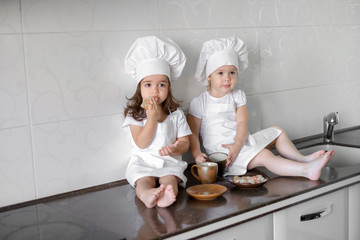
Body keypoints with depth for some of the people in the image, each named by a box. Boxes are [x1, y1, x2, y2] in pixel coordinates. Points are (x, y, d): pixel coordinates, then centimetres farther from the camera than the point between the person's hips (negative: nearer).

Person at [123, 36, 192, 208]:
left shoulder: (176, 114, 6)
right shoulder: (135, 114, 1)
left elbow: (184, 143, 5)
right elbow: (142, 143, -10)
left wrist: (174, 148, -21)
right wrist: (152, 117, -17)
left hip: (169, 162, 1)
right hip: (143, 162, -1)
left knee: (170, 179, -30)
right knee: (144, 180, -31)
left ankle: (165, 195, -60)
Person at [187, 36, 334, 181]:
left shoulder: (237, 96, 9)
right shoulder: (199, 103, -3)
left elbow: (242, 123, -5)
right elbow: (193, 133, -4)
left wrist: (237, 145, -24)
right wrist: (197, 154, -22)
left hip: (240, 142, 7)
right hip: (221, 150, -7)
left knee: (278, 132, 5)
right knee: (264, 156, -26)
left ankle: (301, 158, -6)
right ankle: (306, 170, -35)